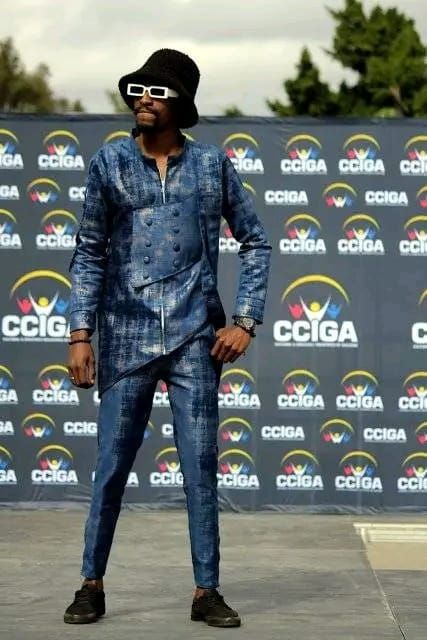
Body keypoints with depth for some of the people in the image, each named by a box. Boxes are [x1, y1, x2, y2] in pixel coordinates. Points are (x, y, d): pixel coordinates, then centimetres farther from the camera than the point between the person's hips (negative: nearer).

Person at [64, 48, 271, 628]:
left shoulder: (212, 165, 4)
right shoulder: (109, 164, 4)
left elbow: (256, 242, 10)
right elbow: (89, 254, 7)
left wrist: (245, 321, 1)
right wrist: (81, 333, -1)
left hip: (195, 339, 0)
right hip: (127, 338, 0)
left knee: (201, 467, 1)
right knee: (111, 467, 3)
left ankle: (207, 592, 10)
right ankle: (92, 585, 15)